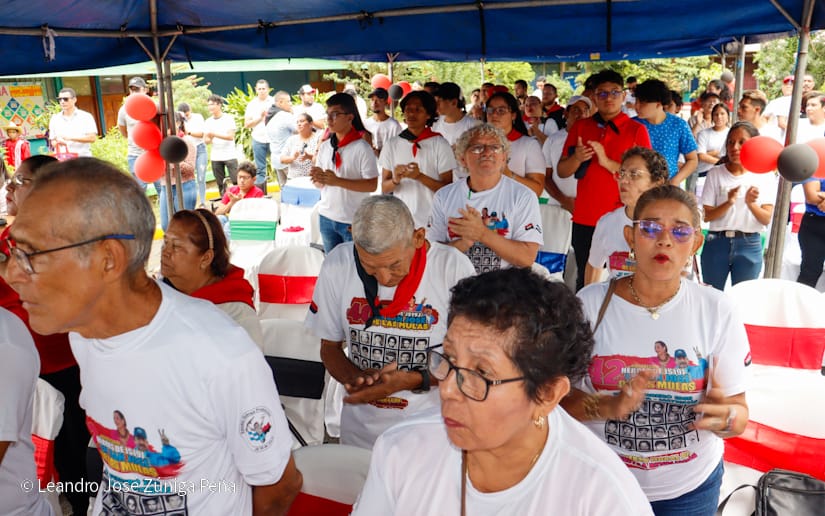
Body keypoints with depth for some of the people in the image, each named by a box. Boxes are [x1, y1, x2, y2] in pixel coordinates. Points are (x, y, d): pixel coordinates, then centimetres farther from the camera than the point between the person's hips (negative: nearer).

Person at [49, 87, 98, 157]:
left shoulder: (86, 116, 4)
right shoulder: (54, 119, 14)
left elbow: (92, 138, -6)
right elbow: (53, 142, 16)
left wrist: (70, 138, -14)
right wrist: (58, 143, -9)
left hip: (83, 158, -2)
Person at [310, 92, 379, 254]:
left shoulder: (362, 148, -11)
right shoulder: (325, 146, 7)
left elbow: (372, 185, -17)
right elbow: (320, 184, 12)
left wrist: (337, 181, -24)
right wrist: (318, 178, -12)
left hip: (353, 222, -6)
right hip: (326, 217, 6)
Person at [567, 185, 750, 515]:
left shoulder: (718, 311, -10)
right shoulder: (589, 304, -13)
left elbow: (740, 416, -7)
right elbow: (558, 396, -11)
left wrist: (725, 417, -29)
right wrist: (610, 406, -29)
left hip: (691, 489, 1)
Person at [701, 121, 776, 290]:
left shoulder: (765, 176, -2)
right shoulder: (715, 173, -3)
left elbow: (767, 219, -6)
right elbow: (706, 216, -6)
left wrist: (751, 204, -24)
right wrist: (728, 203, -23)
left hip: (750, 245, 0)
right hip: (717, 242, 0)